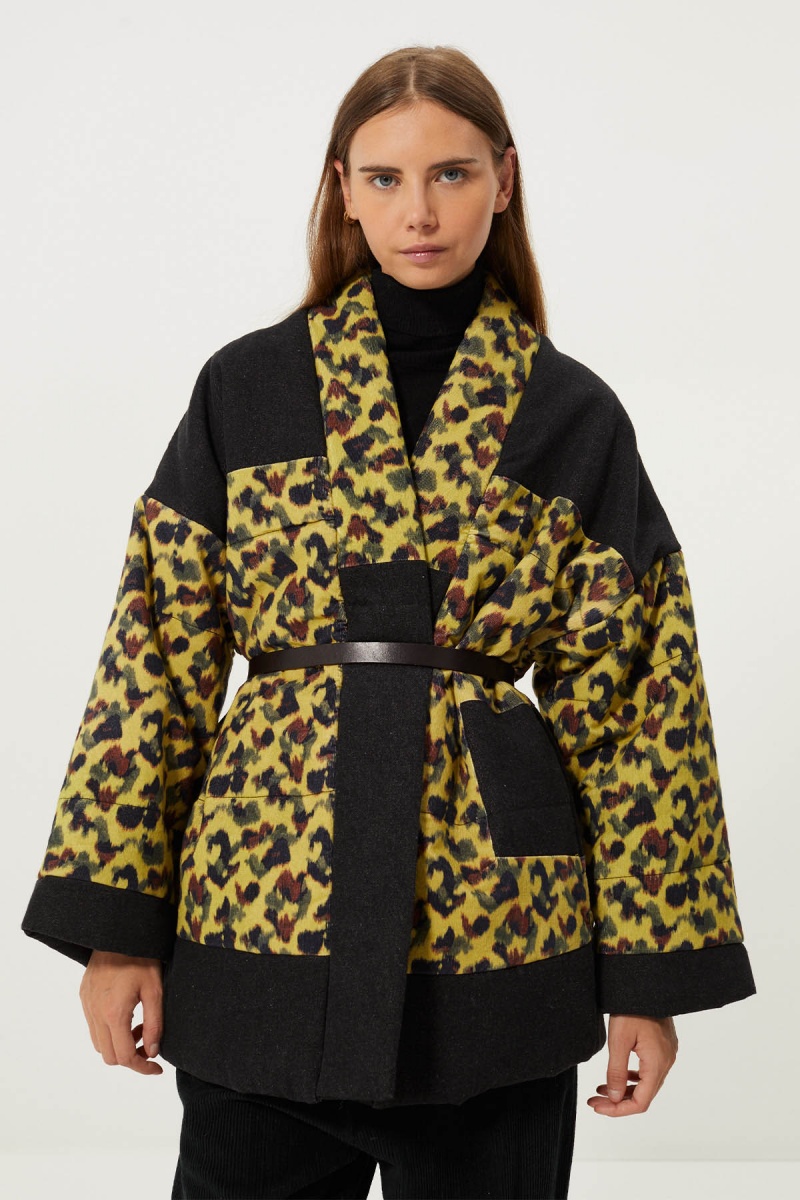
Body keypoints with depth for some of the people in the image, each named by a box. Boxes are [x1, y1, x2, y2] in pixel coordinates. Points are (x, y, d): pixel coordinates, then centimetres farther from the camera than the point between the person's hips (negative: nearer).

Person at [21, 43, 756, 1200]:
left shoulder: (573, 416, 2)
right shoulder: (245, 388, 3)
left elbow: (634, 699, 2)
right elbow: (159, 658, 2)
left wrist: (651, 972, 0)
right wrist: (118, 925, -2)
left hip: (494, 929, 0)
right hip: (263, 908, 1)